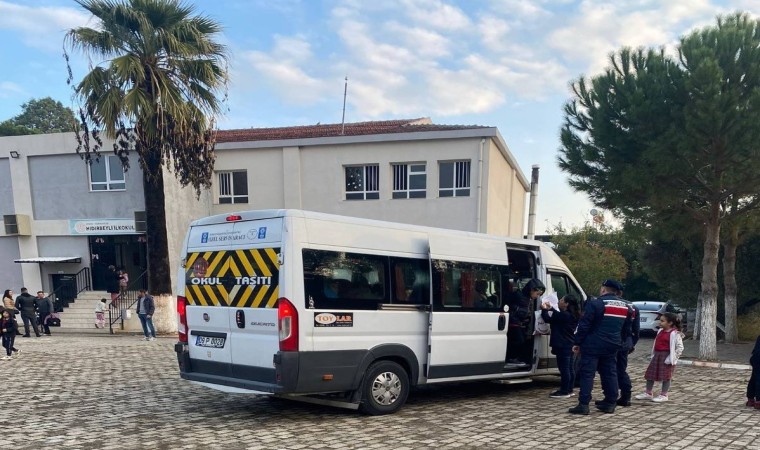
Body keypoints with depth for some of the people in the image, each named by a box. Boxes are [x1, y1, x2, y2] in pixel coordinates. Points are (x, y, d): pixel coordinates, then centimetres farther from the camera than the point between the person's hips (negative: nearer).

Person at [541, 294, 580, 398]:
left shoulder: (564, 315, -19)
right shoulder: (572, 316, 11)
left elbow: (548, 319, -13)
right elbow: (557, 316, 28)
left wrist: (544, 310, 2)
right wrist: (550, 309, 27)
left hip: (563, 346, -10)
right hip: (569, 345, 10)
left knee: (564, 368, -5)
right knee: (569, 369, 14)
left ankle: (564, 391, -1)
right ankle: (569, 390, 21)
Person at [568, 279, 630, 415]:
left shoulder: (595, 303, -12)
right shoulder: (624, 306, 12)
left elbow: (584, 325, -14)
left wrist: (577, 342, -8)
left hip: (593, 345, -7)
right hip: (612, 346, 7)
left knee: (587, 374, -4)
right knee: (609, 373, 15)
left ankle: (583, 404, -7)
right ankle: (611, 403, 20)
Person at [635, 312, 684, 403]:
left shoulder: (674, 334, -13)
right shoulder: (660, 331, 10)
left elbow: (680, 347, -15)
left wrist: (672, 358, -17)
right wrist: (654, 355, 15)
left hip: (666, 357, -8)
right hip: (657, 355, 8)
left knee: (665, 376, 1)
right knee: (650, 374, 9)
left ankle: (663, 395, 11)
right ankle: (648, 393, 19)